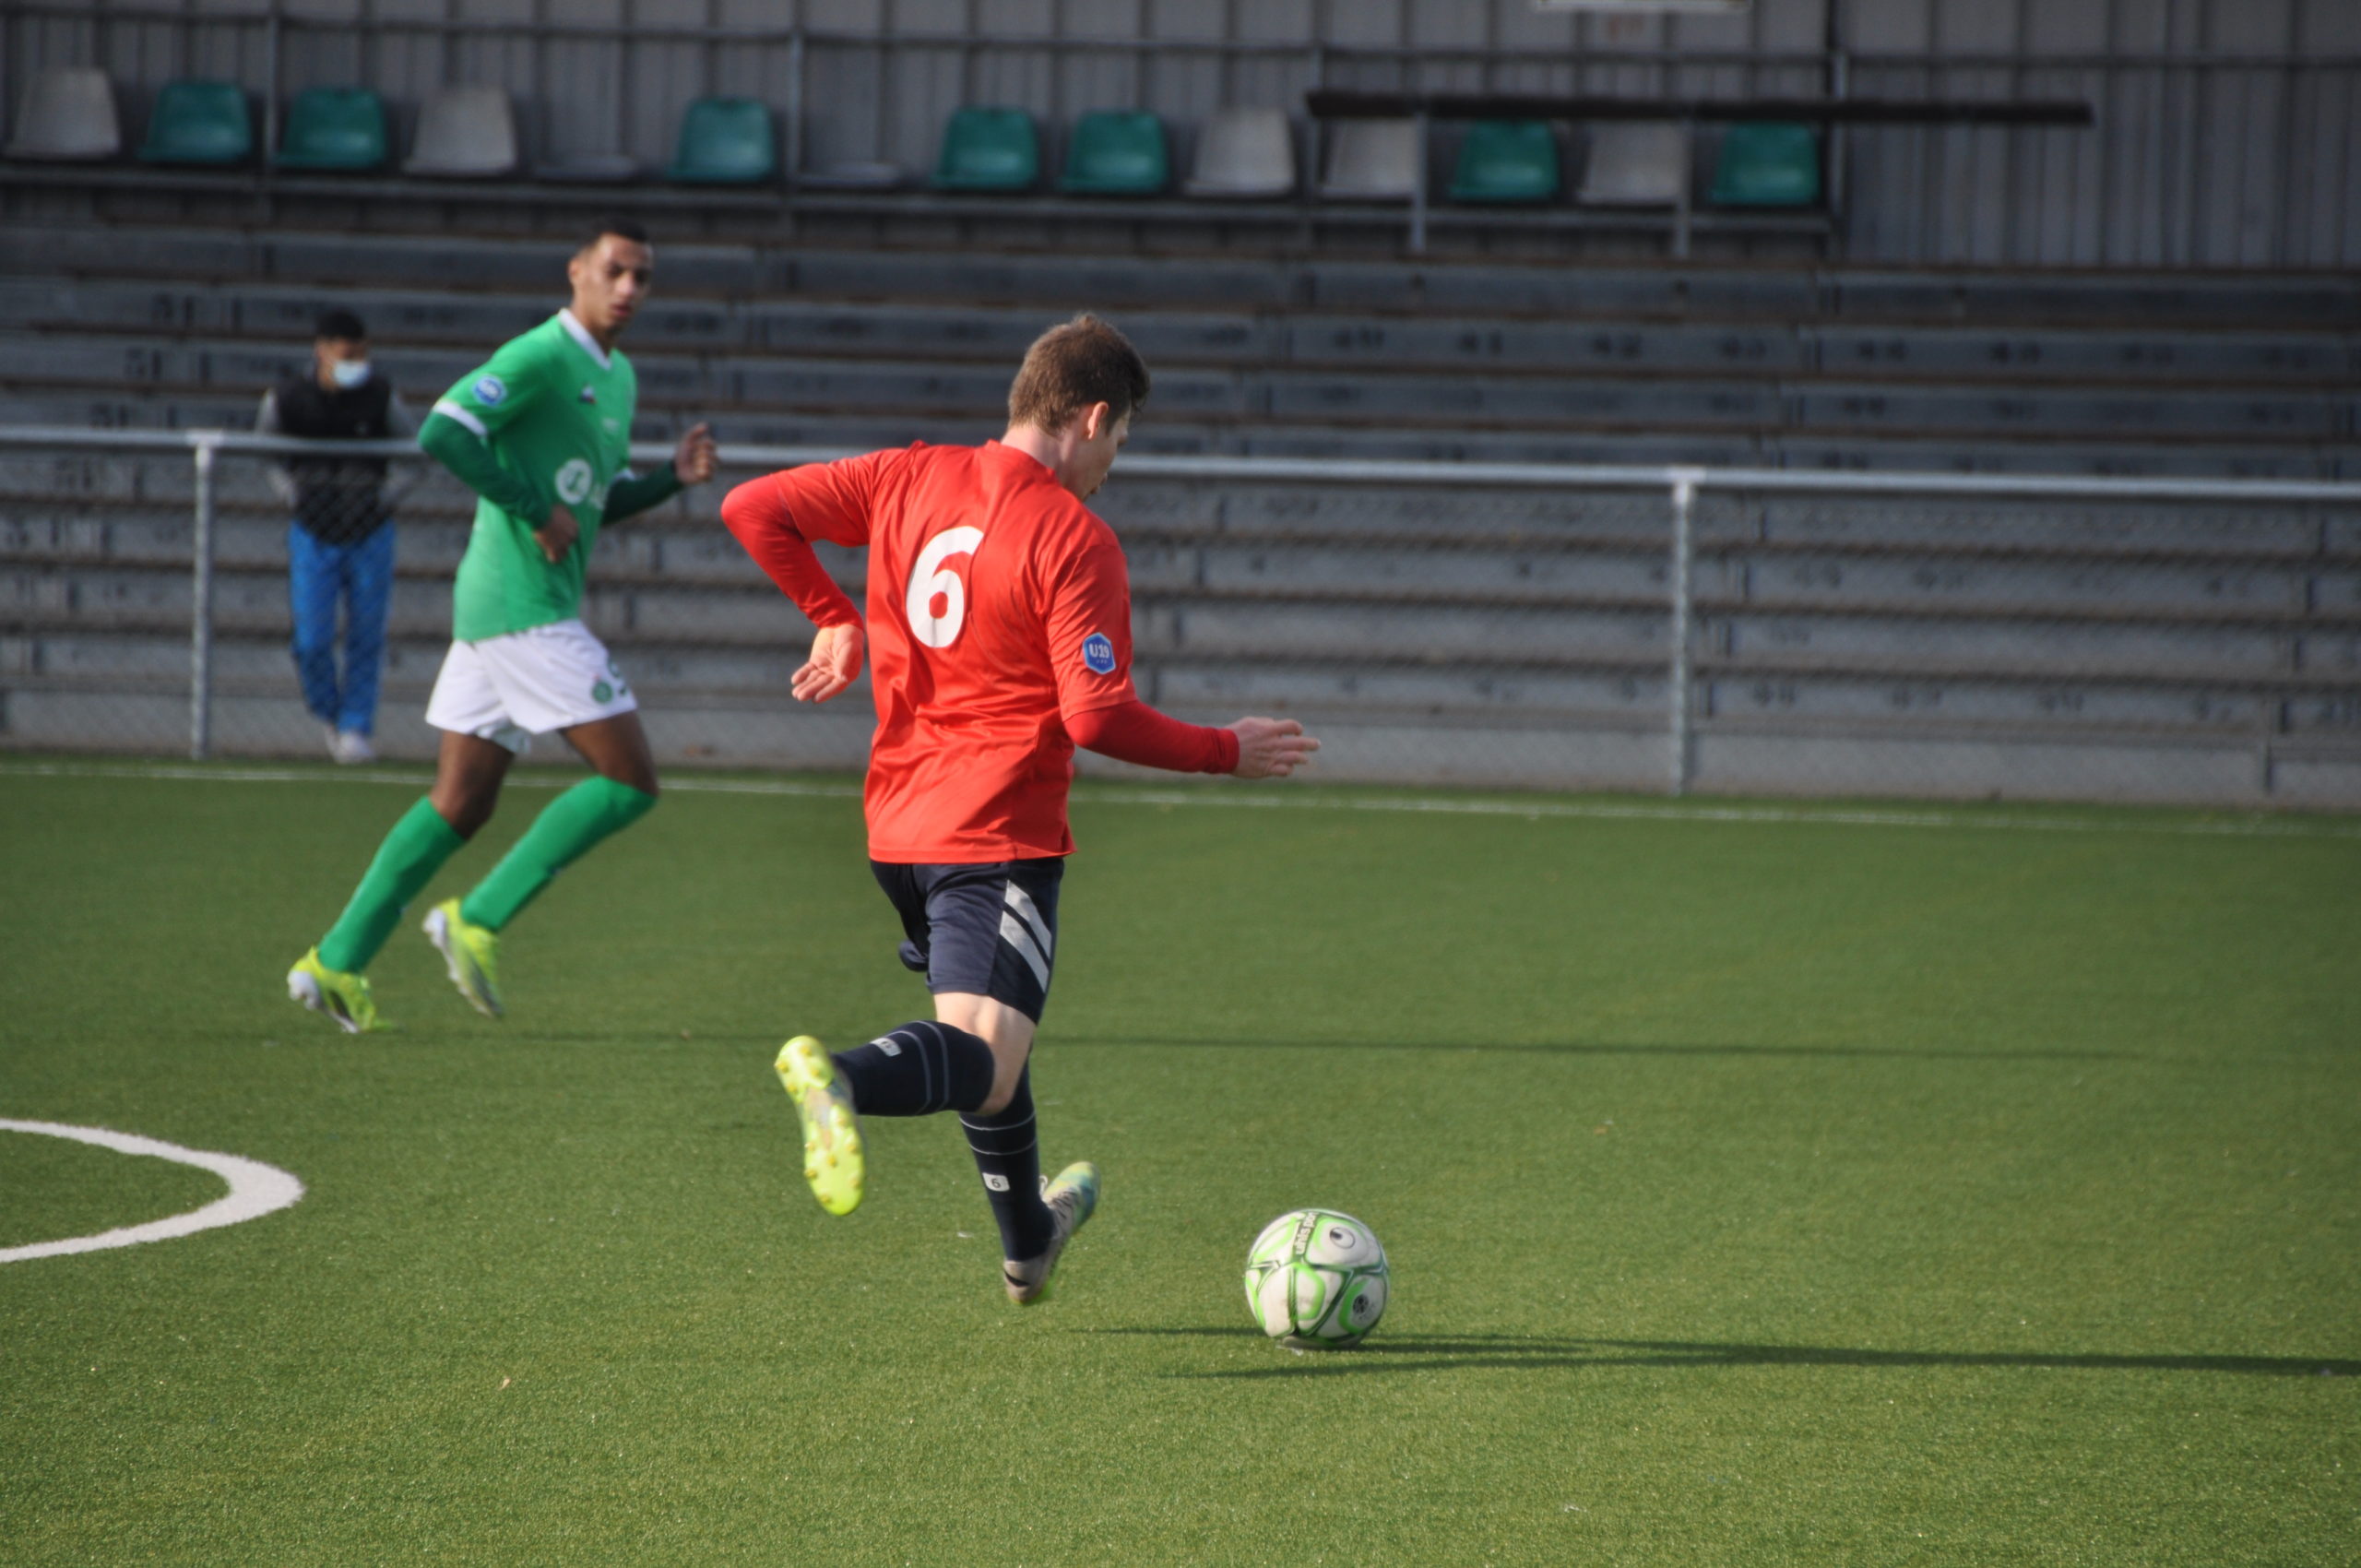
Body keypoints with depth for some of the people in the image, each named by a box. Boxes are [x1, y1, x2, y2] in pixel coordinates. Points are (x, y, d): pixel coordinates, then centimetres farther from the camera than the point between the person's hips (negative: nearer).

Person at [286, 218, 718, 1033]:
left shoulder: (618, 378, 19)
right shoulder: (539, 357, -12)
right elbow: (441, 433, -21)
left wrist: (674, 475, 10)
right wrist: (535, 510, -19)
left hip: (495, 611, 10)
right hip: (524, 607, -10)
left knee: (460, 805, 10)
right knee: (630, 780, -10)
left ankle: (337, 963, 11)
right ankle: (478, 920, -7)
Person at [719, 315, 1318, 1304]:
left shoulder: (908, 481, 5)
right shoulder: (1074, 539, -13)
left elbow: (753, 508, 7)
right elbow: (1098, 718, -18)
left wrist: (832, 617, 17)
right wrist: (1229, 755, -5)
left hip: (898, 829, 8)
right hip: (1001, 836, -8)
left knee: (984, 1035, 27)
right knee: (982, 1062, -16)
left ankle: (1027, 1241, 43)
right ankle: (841, 1076, -47)